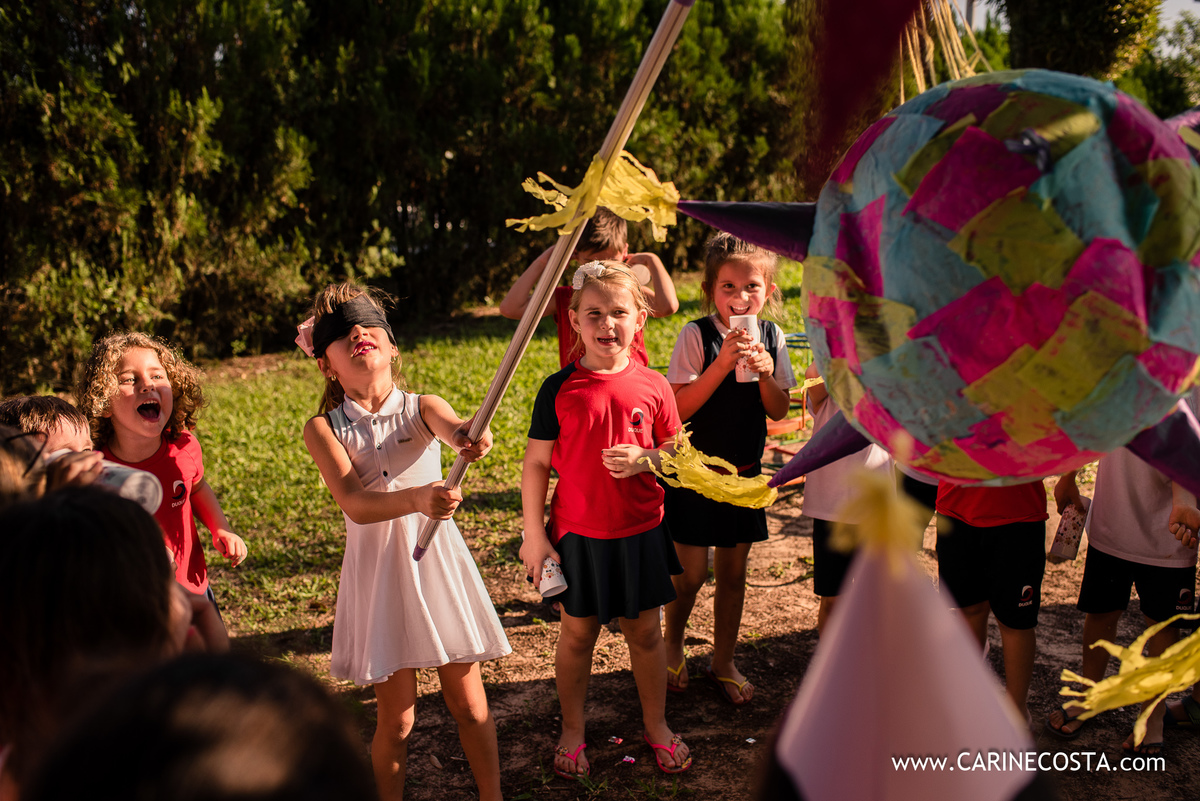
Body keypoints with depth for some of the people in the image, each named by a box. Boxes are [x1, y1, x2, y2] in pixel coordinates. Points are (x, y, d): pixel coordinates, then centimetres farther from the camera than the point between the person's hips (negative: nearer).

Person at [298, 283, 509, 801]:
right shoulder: (323, 428, -6)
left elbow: (453, 427, -26)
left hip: (437, 562, 1)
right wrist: (416, 499, -41)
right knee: (396, 719, 7)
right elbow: (356, 505, -21)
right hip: (378, 572, -1)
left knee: (469, 703, 10)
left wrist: (468, 435, -51)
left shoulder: (422, 407, -3)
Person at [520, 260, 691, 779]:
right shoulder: (559, 390, -7)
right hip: (577, 535, -1)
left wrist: (647, 459, -17)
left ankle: (656, 725, 33)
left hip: (641, 532, 1)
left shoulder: (652, 387, -3)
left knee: (644, 631, 13)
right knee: (578, 633, 11)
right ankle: (572, 731, 31)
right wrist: (534, 536, -5)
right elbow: (536, 464, -4)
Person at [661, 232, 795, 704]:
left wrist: (765, 373, -18)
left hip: (744, 471, 4)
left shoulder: (770, 337, -1)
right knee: (691, 573, 4)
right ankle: (673, 645, 33)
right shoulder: (696, 336, -13)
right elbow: (677, 409, -19)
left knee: (733, 572, 12)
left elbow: (780, 411, 1)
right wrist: (722, 364, -27)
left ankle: (723, 662, 30)